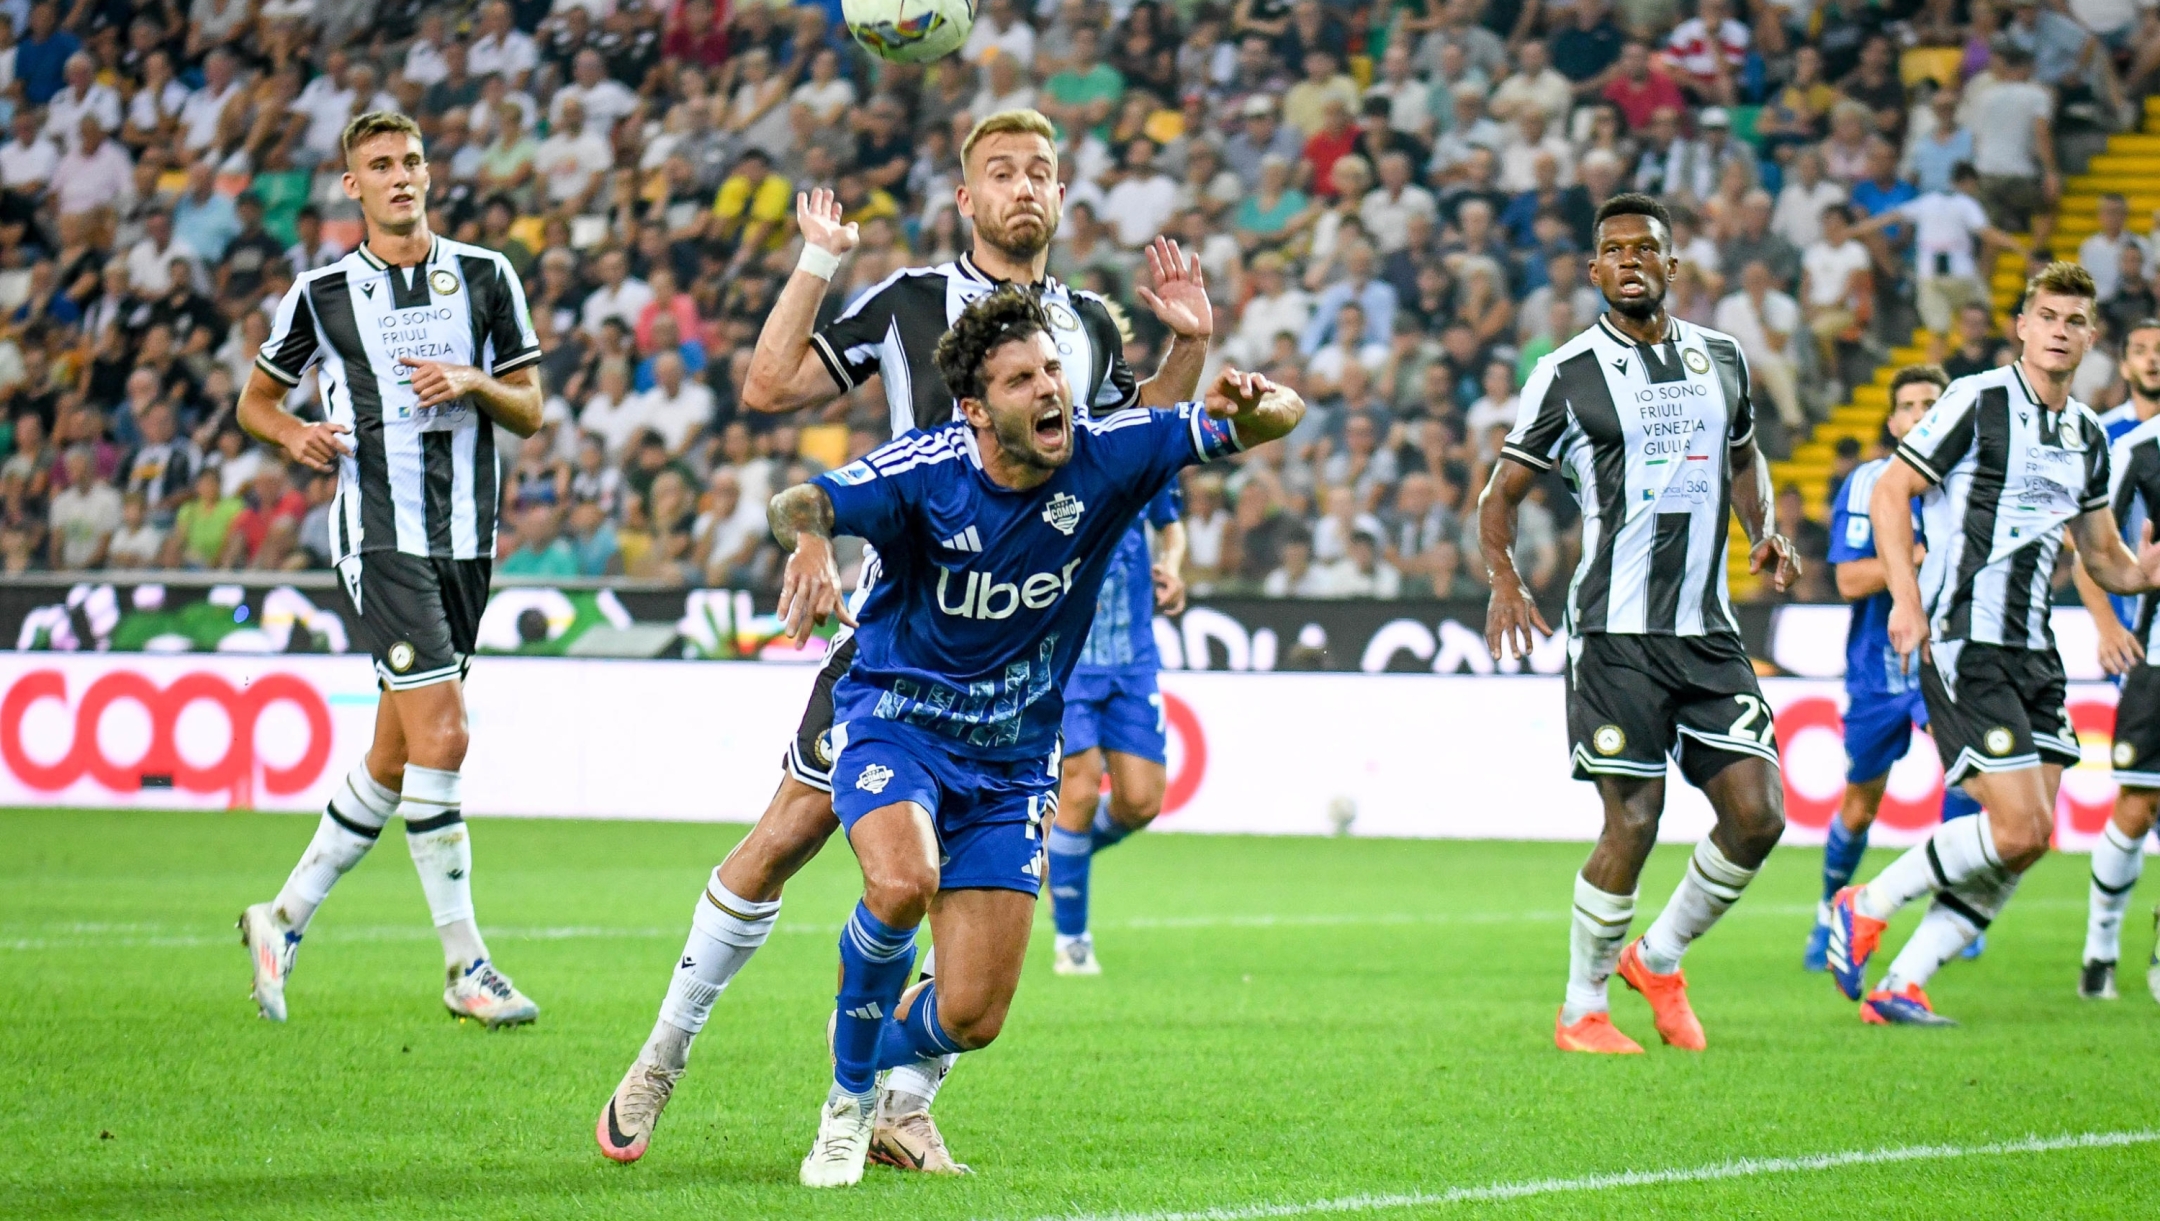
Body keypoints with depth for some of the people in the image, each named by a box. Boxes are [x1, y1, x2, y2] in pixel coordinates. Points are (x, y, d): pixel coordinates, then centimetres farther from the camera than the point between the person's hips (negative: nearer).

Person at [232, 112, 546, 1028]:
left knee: (395, 761, 9)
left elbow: (530, 412, 10)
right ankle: (464, 966, -11)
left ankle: (286, 918, 25)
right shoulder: (322, 293, 2)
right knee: (440, 736, -16)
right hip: (377, 534, -4)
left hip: (465, 539, 4)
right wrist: (294, 434, -7)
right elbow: (255, 399, 14)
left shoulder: (486, 278, 8)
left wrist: (475, 384, -10)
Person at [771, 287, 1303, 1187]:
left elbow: (1278, 417, -12)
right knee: (903, 883, -35)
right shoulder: (926, 471, -19)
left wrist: (1253, 404, -37)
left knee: (970, 1019, -5)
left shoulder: (1106, 457, -12)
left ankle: (879, 1052, 34)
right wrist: (808, 537, -57)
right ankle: (849, 1090, -8)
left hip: (1010, 763, 3)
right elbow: (800, 503, -33)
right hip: (895, 721, -2)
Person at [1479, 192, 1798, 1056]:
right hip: (1615, 633, -5)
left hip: (1708, 632, 5)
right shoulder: (1568, 374, -2)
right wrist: (1505, 582, -16)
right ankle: (1581, 1011, 7)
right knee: (1633, 822, -10)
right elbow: (1501, 495, 2)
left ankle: (1658, 959, 21)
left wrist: (1765, 533, 9)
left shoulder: (1722, 359, 11)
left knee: (1757, 815, -3)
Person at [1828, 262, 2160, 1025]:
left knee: (2031, 835, 2)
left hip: (2032, 649, 8)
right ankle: (1867, 907, 4)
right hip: (1963, 643, -8)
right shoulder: (1978, 402, -7)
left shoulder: (2088, 436, 15)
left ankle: (1900, 985, 9)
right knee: (2018, 828, -15)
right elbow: (1890, 492, -7)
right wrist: (1907, 598, -17)